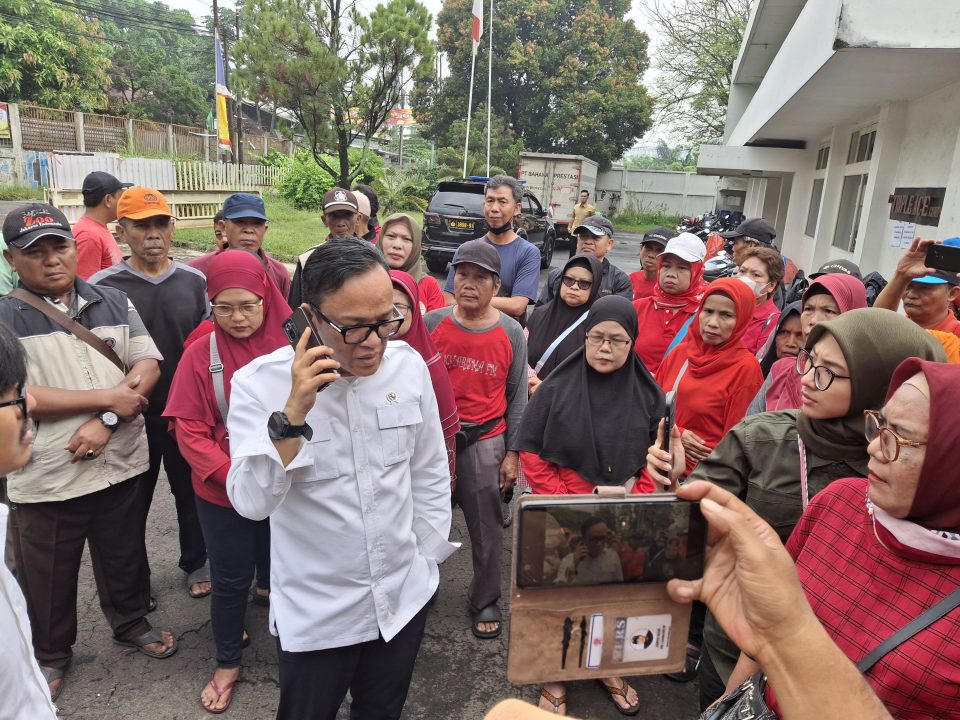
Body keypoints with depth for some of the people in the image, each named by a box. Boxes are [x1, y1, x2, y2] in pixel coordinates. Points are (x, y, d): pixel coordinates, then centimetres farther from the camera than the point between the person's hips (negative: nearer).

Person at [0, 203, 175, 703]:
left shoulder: (114, 303, 3)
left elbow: (149, 365, -4)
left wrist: (106, 422, -17)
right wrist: (106, 397, -18)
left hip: (122, 465, 3)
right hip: (47, 477, -2)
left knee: (124, 555, 20)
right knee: (48, 574, 16)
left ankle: (131, 623, 44)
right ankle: (49, 654, 40)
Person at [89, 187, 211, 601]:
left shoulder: (194, 281, -1)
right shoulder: (103, 286, -8)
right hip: (131, 416, -1)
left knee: (191, 492, 16)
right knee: (132, 500, 15)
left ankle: (195, 563, 37)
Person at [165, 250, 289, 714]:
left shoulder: (292, 347, -10)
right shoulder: (201, 354, -9)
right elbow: (190, 431, -8)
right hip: (223, 495, 0)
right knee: (231, 581, 17)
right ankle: (227, 664, 41)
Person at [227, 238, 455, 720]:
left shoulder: (409, 364, -9)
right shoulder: (260, 382, -18)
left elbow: (430, 473, 2)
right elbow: (251, 503, -24)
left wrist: (427, 557, 5)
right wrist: (291, 414, -36)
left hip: (405, 598, 3)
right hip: (315, 615, -2)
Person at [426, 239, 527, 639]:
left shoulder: (511, 332, -4)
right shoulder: (432, 323, -4)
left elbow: (517, 397, 0)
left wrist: (512, 453, -2)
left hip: (485, 442, -1)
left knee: (486, 529, 11)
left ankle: (485, 601, 30)